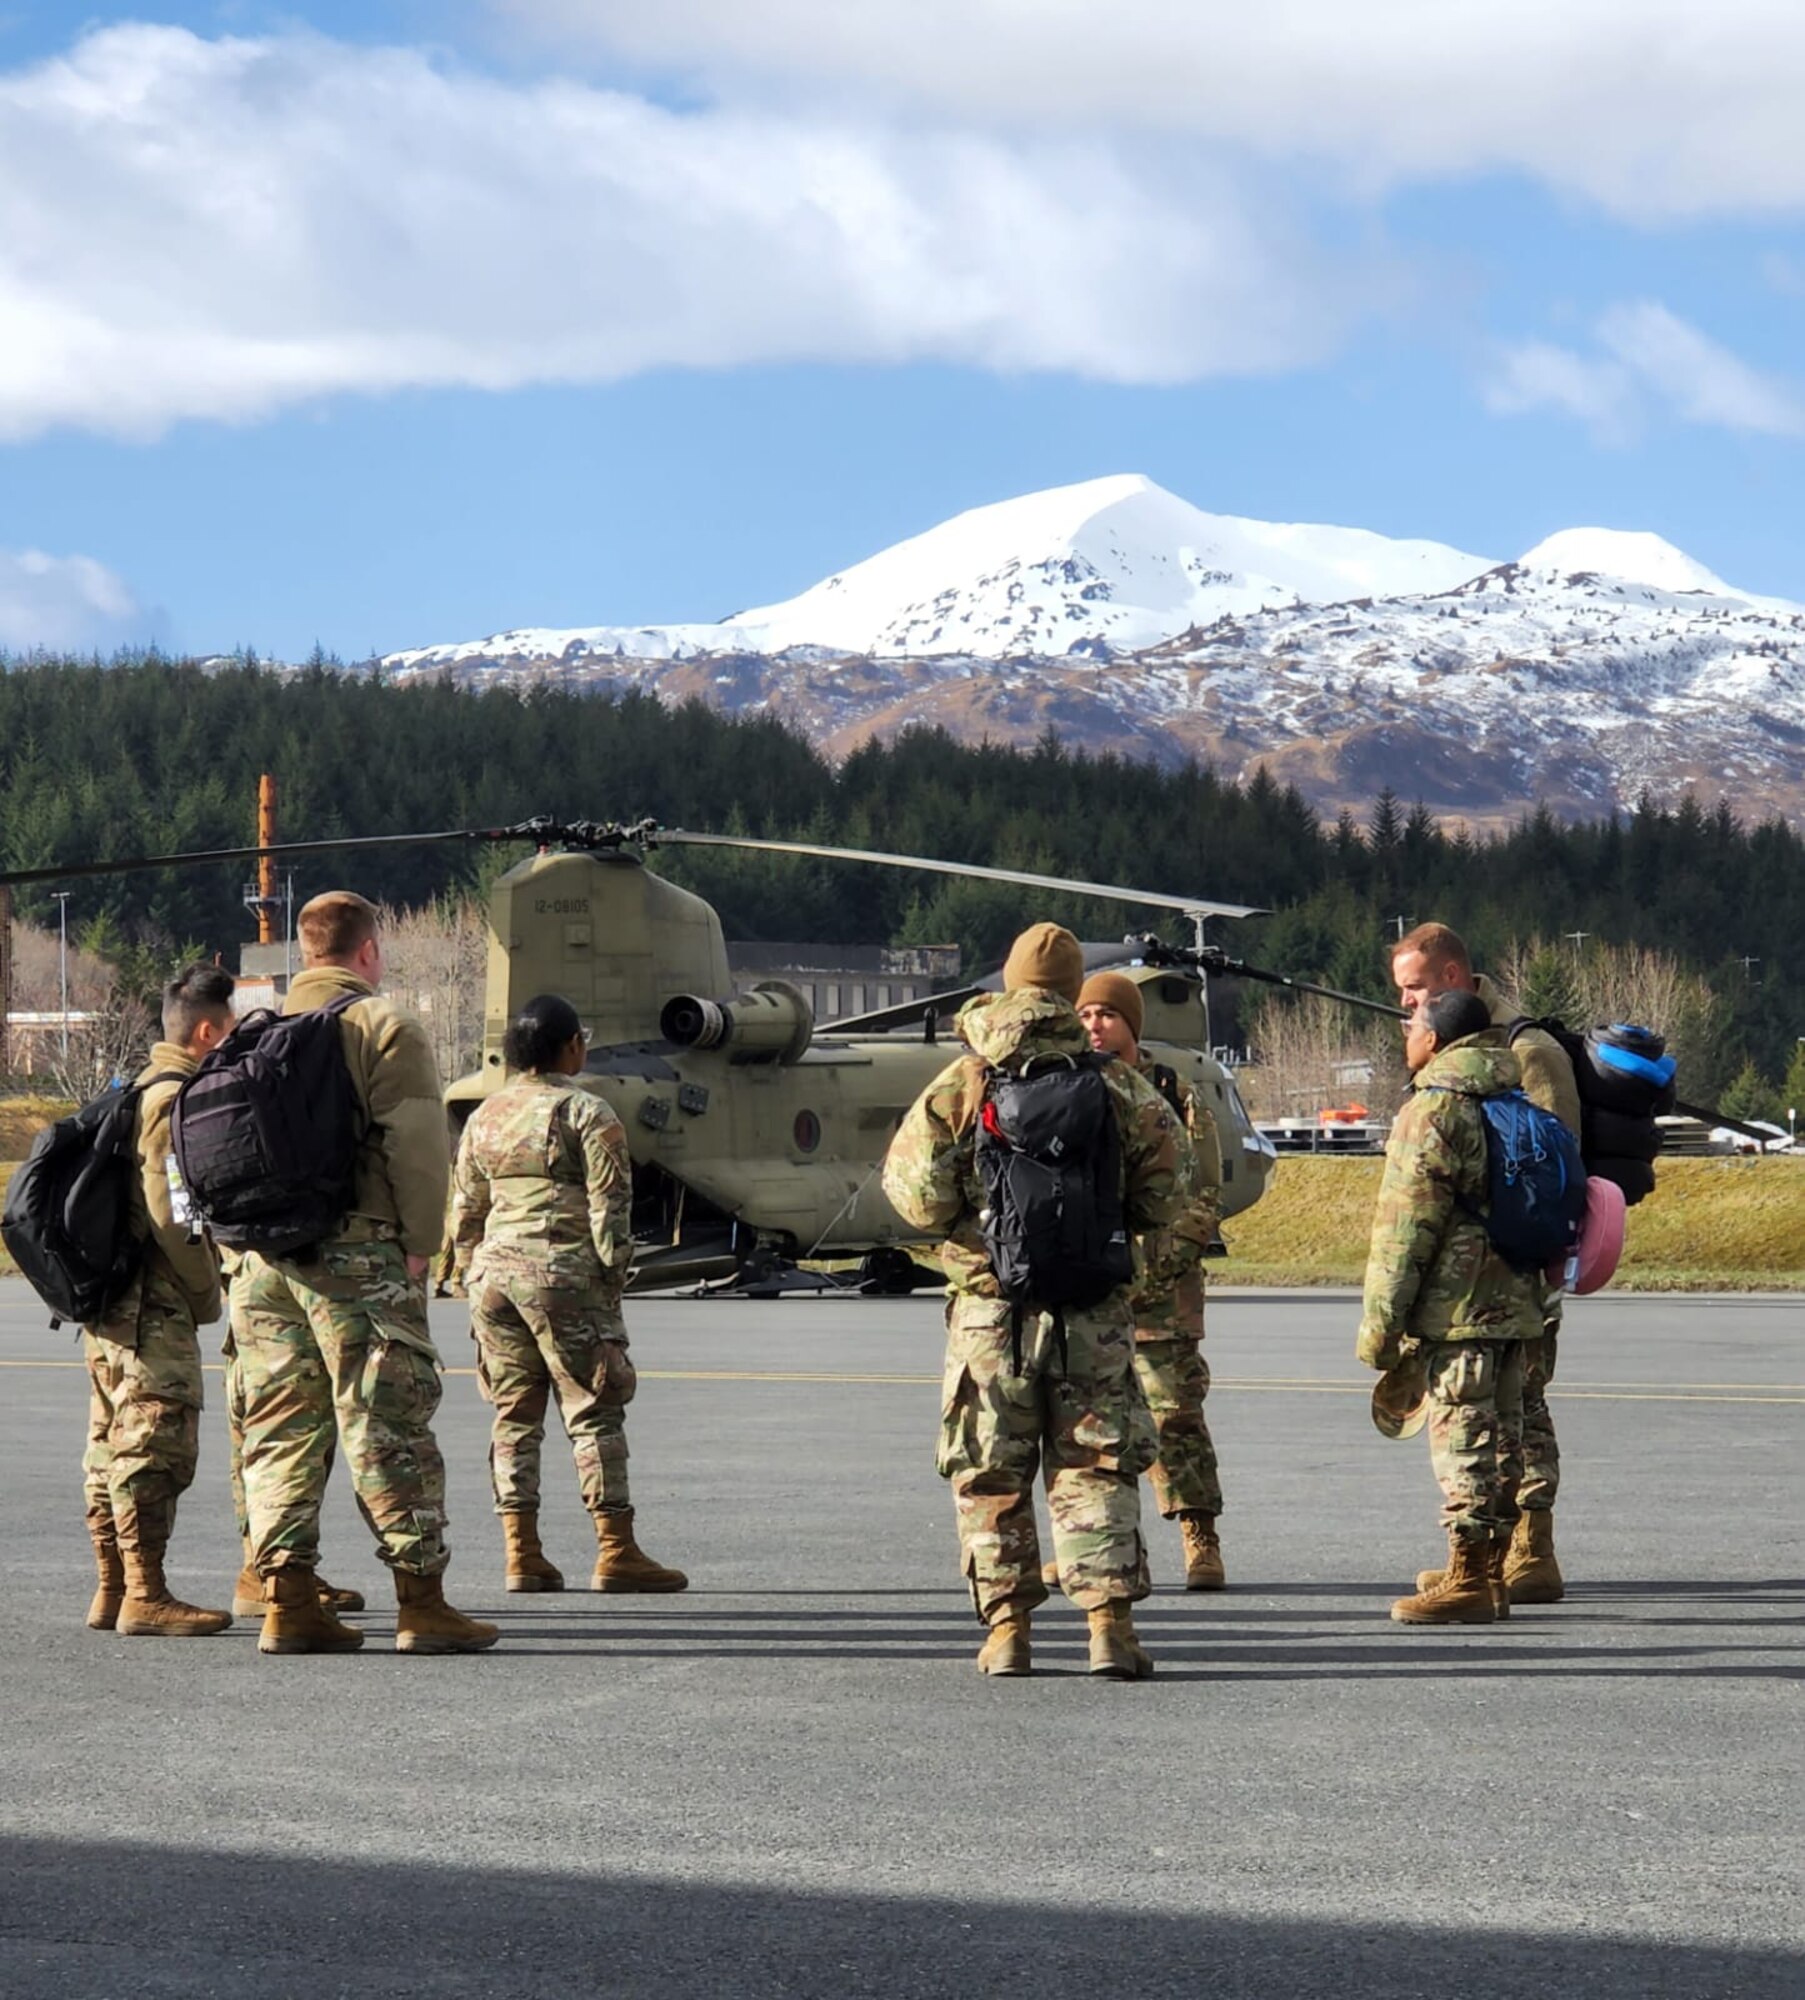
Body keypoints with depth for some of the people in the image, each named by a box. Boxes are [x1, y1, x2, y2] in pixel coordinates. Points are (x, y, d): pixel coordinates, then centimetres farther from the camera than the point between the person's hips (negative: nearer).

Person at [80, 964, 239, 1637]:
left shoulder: (139, 1090, 18)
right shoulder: (176, 1098, -14)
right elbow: (171, 1211, -21)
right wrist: (206, 1295, -11)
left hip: (113, 1301, 10)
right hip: (153, 1308, -10)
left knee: (115, 1449, 12)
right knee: (157, 1447, -9)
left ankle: (112, 1591, 16)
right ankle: (145, 1597, -9)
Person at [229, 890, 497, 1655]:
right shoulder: (384, 1027, -4)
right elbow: (417, 1146, -13)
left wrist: (246, 1240, 16)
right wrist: (419, 1244, -7)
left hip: (264, 1261, 6)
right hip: (358, 1255, -6)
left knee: (280, 1428, 9)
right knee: (390, 1426, -3)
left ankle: (287, 1599, 6)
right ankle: (421, 1602, -4)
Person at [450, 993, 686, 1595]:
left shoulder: (484, 1116, 13)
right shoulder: (586, 1114, -5)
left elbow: (465, 1211, 17)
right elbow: (609, 1207, -10)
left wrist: (471, 1280, 22)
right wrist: (611, 1277, -5)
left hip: (495, 1270, 6)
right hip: (563, 1271, -6)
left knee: (514, 1413, 9)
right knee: (593, 1412, -3)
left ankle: (521, 1552, 7)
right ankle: (615, 1551, -5)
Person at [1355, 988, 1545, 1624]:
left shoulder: (1434, 1108, -13)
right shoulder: (1515, 1095, 15)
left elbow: (1405, 1225, -14)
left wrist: (1381, 1320, -11)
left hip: (1457, 1305, -9)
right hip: (1515, 1300, 9)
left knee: (1463, 1435, -7)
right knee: (1500, 1434, 13)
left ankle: (1468, 1581, -7)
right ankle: (1488, 1569, 21)